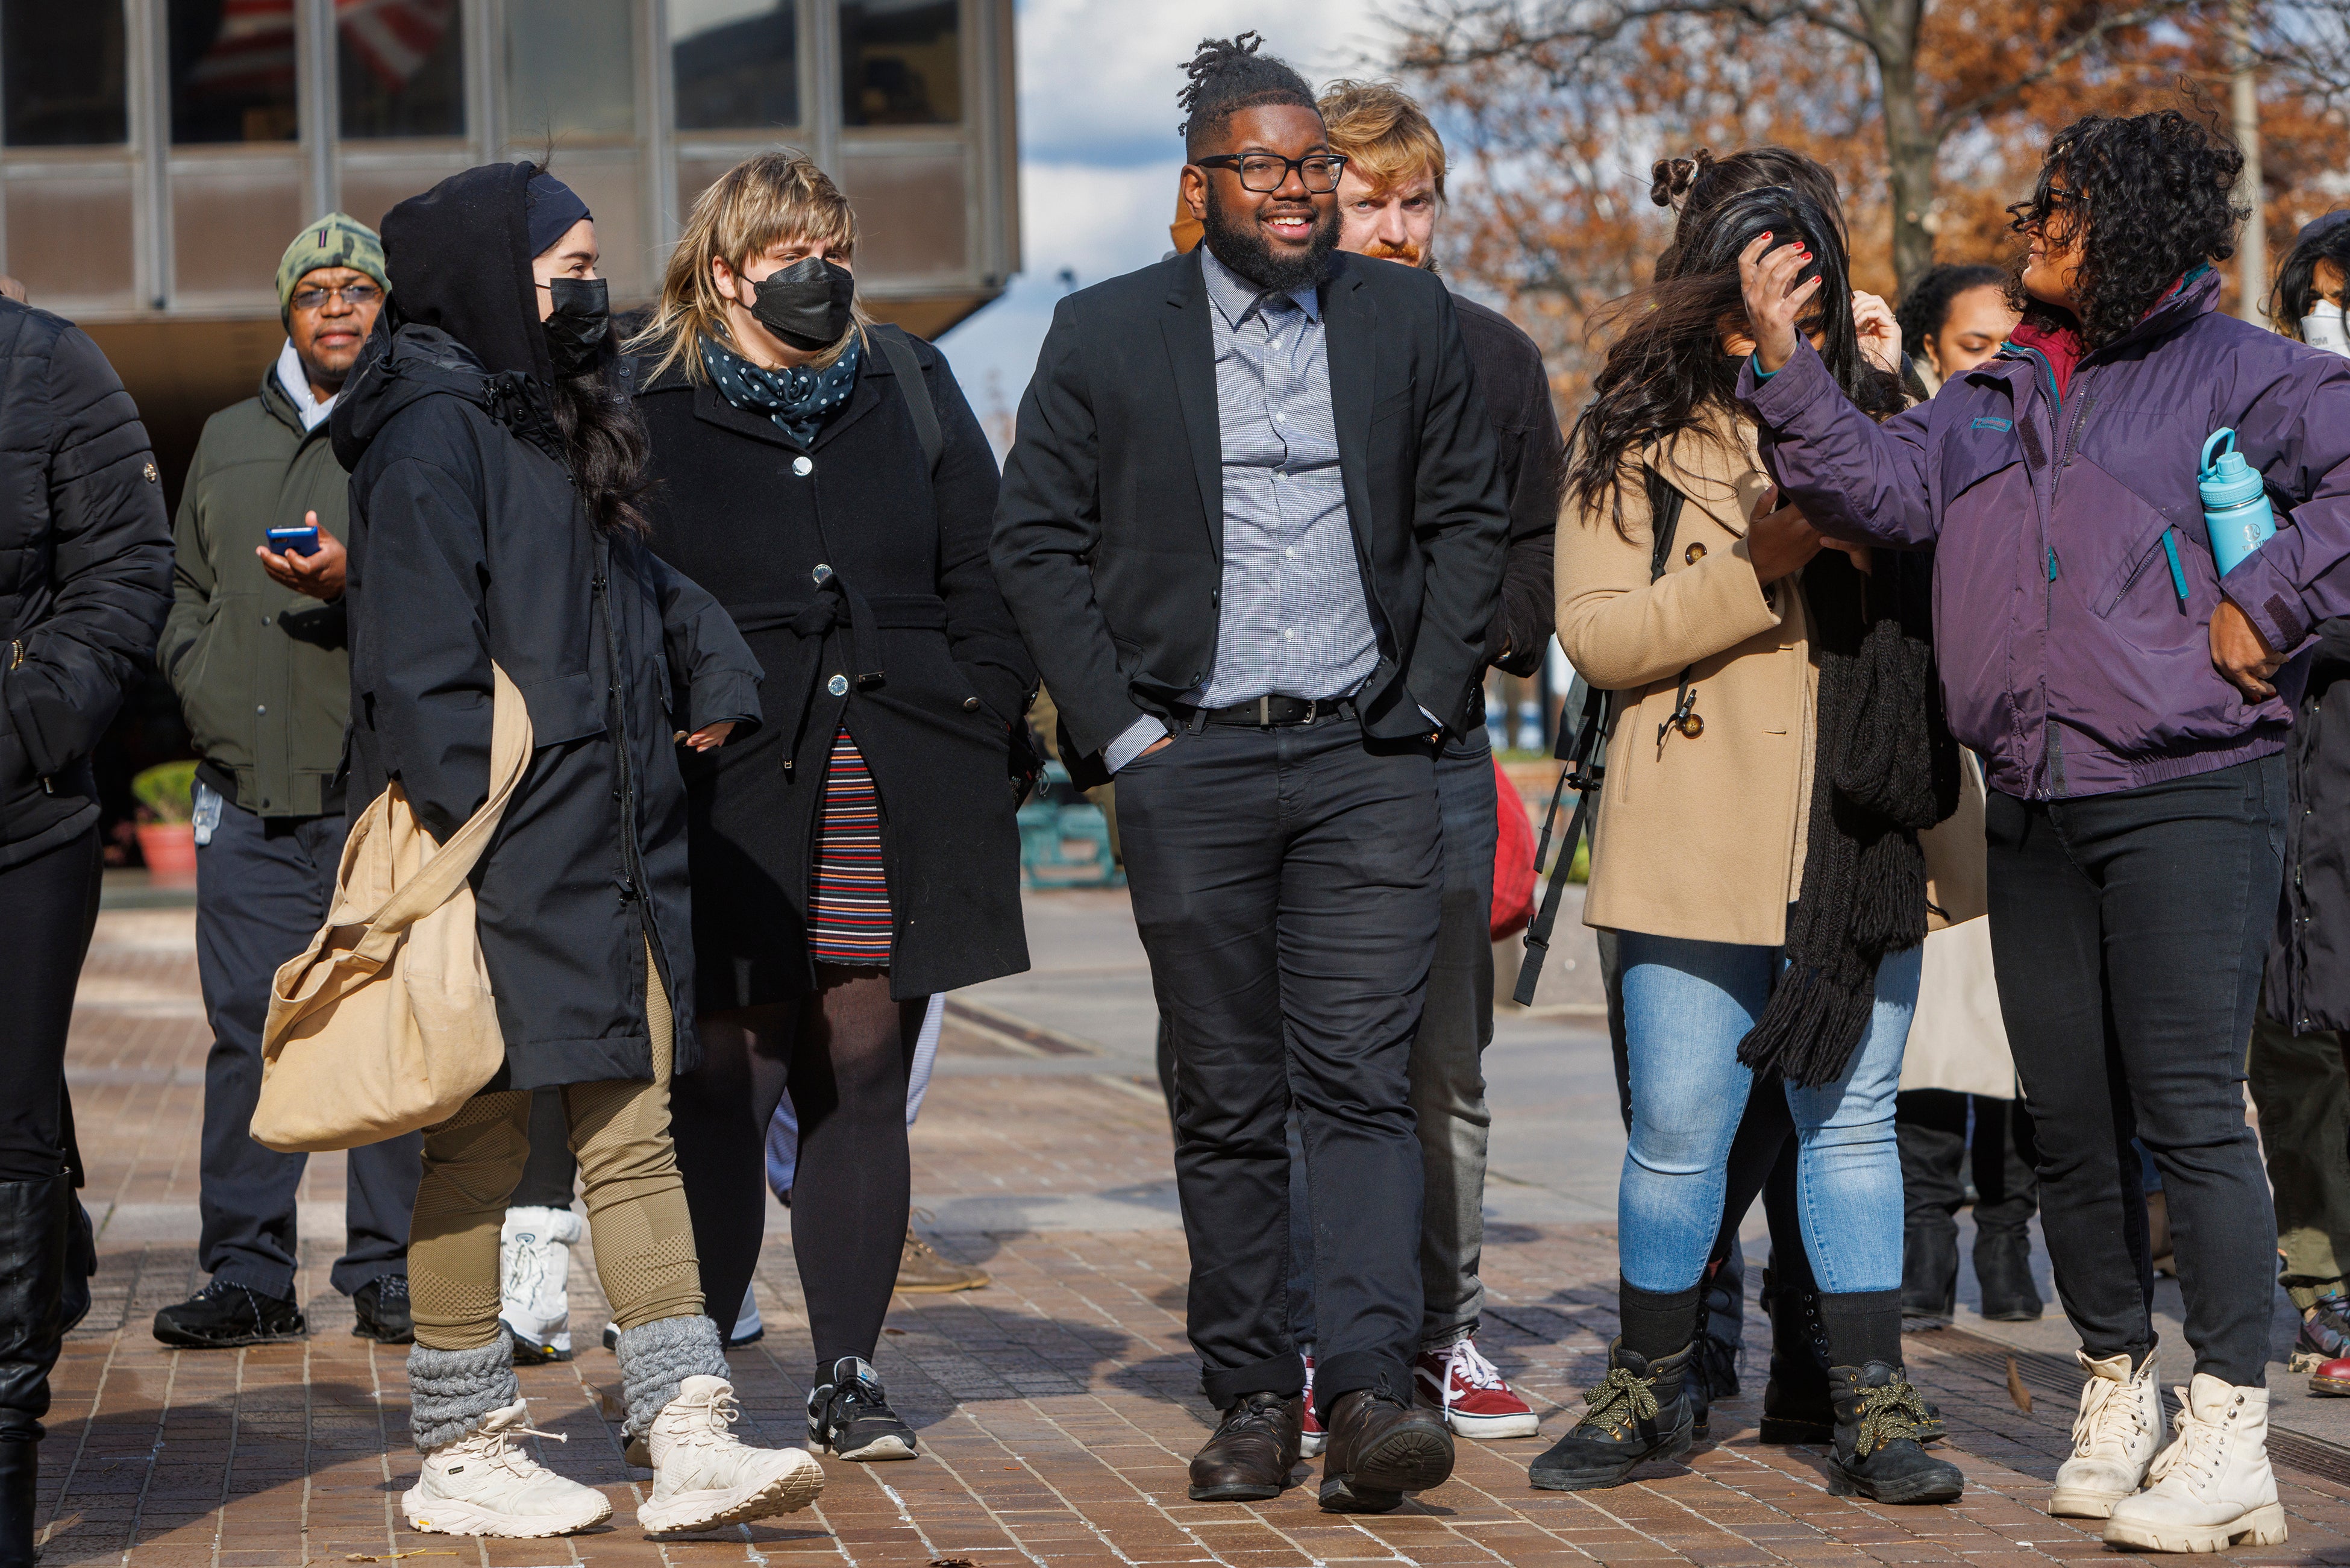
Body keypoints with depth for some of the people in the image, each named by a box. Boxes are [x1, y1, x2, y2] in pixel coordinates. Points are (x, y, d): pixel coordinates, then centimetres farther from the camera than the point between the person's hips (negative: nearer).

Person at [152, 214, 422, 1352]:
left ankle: (389, 1269, 6)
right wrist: (204, 685, 10)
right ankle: (248, 1273, 9)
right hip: (248, 788, 4)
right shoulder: (227, 443, 20)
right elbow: (184, 594, 27)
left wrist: (360, 579, -19)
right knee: (247, 1026, 3)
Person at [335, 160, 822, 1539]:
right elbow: (421, 661, -16)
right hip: (503, 857, -9)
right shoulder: (434, 433, -9)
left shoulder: (561, 425, 20)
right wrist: (465, 840, -21)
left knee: (635, 1131, 4)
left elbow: (643, 584, 34)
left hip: (613, 853, 9)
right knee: (480, 1144, -2)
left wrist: (713, 671, 16)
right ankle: (463, 1452, 7)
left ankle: (691, 1436, 3)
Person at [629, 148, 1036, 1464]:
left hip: (895, 798, 3)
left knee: (862, 1080, 7)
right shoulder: (650, 405, 4)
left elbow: (985, 576, 14)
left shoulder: (912, 389, 15)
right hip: (732, 799, -3)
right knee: (727, 1082, -5)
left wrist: (987, 724, 4)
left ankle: (850, 1374, 14)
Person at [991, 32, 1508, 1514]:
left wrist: (1428, 700, 5)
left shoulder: (1411, 320, 7)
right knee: (1228, 1101, 5)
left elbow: (1467, 518, 13)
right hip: (1191, 767, 0)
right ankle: (1252, 1394, 13)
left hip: (1367, 762, 0)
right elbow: (1037, 538, 6)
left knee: (1364, 1083, -9)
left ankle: (1371, 1384, -14)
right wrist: (1116, 725, -1)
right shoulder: (1107, 333, 3)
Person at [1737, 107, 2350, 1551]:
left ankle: (2231, 1440, -5)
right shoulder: (1995, 395, 17)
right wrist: (1786, 365, -6)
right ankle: (2119, 1390, 26)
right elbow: (1887, 489, 4)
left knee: (2190, 1111, -9)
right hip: (2034, 808, 6)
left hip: (2188, 794, -6)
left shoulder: (2232, 369, 0)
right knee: (2072, 1122, 11)